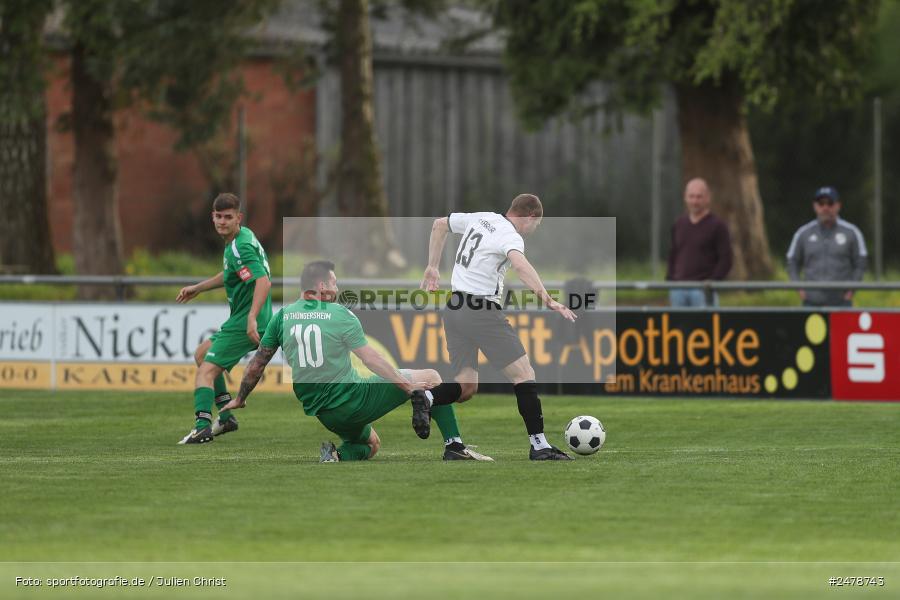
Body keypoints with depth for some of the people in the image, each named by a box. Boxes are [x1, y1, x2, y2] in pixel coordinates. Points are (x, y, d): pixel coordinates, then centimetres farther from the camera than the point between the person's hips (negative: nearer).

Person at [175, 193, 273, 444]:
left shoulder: (240, 248, -20)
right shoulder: (243, 236, 12)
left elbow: (263, 281, -33)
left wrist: (252, 318, -42)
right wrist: (198, 288, 33)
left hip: (244, 324, -11)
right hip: (243, 320, 11)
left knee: (206, 371, -14)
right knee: (201, 354, 24)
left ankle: (202, 426, -28)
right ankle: (226, 416, 21)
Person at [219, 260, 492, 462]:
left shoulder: (283, 317, 4)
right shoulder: (340, 315, -9)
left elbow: (257, 363, 10)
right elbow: (371, 359, -12)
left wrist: (240, 399, 23)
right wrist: (408, 385, -6)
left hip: (319, 412, 6)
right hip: (352, 401, -5)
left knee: (370, 444, 33)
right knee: (431, 377, 7)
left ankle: (336, 454, -1)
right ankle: (454, 446, -5)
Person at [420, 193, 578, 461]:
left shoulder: (480, 218, 14)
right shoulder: (510, 236, -11)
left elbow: (439, 224, 28)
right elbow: (520, 264, -32)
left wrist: (432, 268, 33)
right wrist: (548, 300, -38)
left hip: (454, 308, 8)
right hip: (482, 309, -8)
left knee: (466, 386, 10)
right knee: (524, 374, -4)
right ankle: (539, 446, -8)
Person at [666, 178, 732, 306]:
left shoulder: (717, 226, -1)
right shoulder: (679, 224, 15)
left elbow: (725, 260, -4)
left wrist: (712, 281, -14)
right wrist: (670, 281, 11)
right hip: (678, 289, 5)